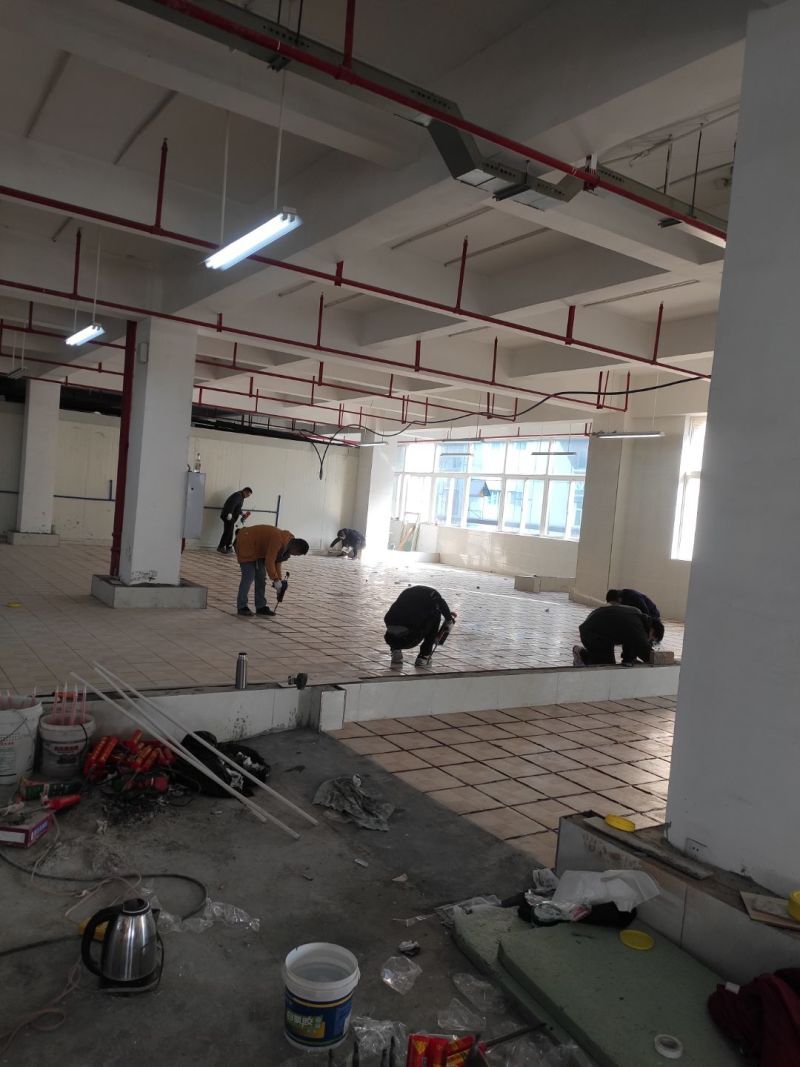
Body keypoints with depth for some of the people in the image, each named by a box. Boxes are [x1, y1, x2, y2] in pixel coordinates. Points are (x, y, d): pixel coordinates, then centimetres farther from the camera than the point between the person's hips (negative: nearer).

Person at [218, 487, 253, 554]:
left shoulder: (241, 497, 19)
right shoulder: (238, 495, -14)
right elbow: (232, 504, -26)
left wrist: (243, 514, 16)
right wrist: (230, 513, -34)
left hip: (231, 516, 10)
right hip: (228, 515, -10)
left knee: (230, 532, 11)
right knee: (228, 531, -11)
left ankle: (229, 547, 16)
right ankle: (221, 547, -7)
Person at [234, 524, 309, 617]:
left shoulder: (287, 543, -1)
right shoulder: (278, 540, -32)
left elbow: (277, 561, 7)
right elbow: (269, 561, -30)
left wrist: (280, 579, 2)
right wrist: (276, 580, -22)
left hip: (257, 549, 10)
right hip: (246, 543, -10)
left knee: (261, 577, 7)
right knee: (249, 577, -10)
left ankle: (261, 607, 12)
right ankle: (241, 607, 0)